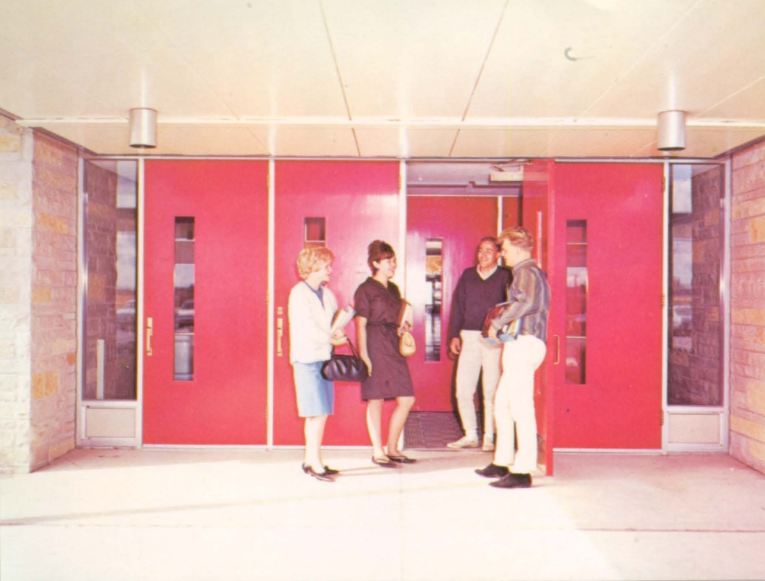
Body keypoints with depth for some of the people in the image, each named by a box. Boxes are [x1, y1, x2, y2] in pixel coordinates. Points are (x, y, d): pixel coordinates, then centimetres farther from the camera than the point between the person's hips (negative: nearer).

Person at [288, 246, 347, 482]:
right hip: (307, 359, -7)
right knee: (318, 413, -8)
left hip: (324, 357, 7)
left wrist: (338, 332, -5)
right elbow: (307, 328, -15)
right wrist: (332, 339, -8)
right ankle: (315, 463, 0)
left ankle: (310, 460, 19)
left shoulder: (327, 293, 15)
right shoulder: (299, 293, -8)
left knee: (317, 414, 10)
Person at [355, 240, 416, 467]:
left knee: (407, 399, 4)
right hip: (375, 346, -7)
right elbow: (361, 325, -9)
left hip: (394, 346, 7)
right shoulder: (366, 289, -5)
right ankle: (377, 452, 13)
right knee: (376, 401, 1)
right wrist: (364, 355, -15)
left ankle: (392, 449, 18)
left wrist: (402, 327, 4)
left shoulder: (394, 289, 17)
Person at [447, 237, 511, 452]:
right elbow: (458, 305, 15)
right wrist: (454, 335, 9)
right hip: (469, 337, 3)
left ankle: (489, 437, 12)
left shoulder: (504, 277, 3)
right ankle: (470, 435, 16)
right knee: (463, 389, 2)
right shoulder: (467, 275, 14)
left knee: (491, 391, 0)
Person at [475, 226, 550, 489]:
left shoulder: (526, 271, -9)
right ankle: (502, 462, 23)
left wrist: (496, 324, -18)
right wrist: (502, 323, 14)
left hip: (523, 344, -11)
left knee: (521, 408, -8)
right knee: (502, 405, 15)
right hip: (522, 346, 11)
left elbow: (525, 302, -26)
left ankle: (523, 472, -5)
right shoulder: (533, 272, 23)